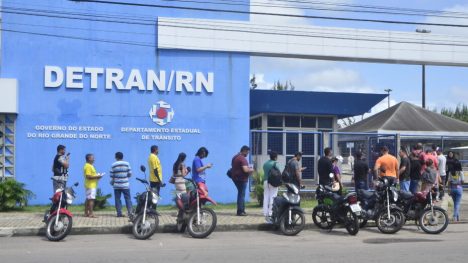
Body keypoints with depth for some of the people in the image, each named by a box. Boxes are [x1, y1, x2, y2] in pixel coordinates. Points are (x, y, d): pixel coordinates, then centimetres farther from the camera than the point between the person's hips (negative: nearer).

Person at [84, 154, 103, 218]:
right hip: (91, 185, -11)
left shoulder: (90, 166, 18)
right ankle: (91, 213, -13)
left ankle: (86, 213, 16)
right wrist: (96, 177, -15)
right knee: (91, 199, -11)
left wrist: (97, 176, 11)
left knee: (88, 199, 12)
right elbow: (88, 176, -22)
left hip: (92, 185, 11)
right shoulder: (88, 166, -15)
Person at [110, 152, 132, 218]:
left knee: (117, 199, 5)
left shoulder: (113, 165, 0)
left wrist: (112, 183, 16)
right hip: (125, 185, 0)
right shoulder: (127, 164, 0)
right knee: (128, 198, 3)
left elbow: (112, 176, 1)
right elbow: (130, 174, 1)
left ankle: (119, 213, 3)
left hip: (117, 185, 0)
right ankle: (130, 212, -5)